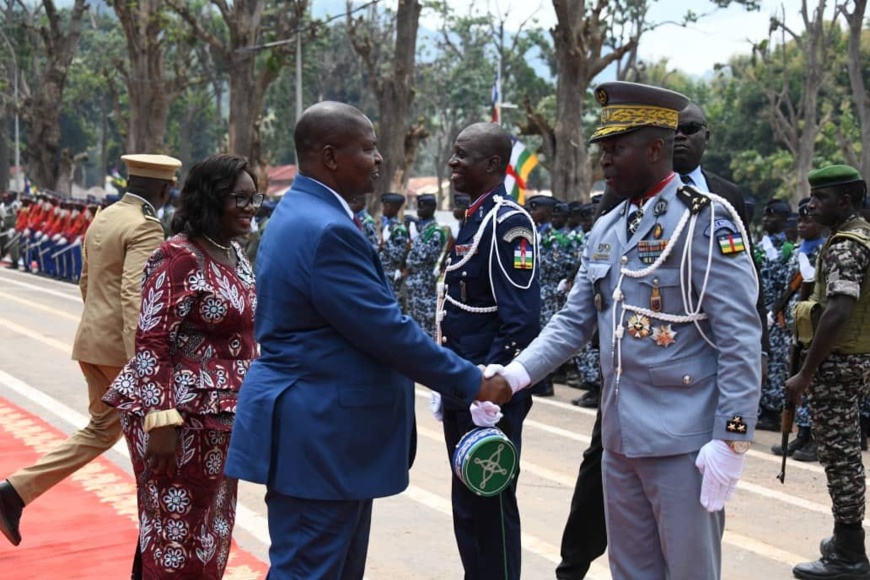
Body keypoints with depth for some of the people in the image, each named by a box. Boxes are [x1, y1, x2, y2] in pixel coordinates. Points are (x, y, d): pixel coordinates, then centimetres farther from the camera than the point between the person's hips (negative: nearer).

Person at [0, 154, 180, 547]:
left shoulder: (102, 219, 12)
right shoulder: (145, 228, -16)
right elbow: (134, 294, -26)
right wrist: (139, 362, -30)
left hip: (92, 341, 8)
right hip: (121, 347, -8)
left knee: (102, 429, 16)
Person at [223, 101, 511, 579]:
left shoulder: (301, 213, 13)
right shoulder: (326, 230, -21)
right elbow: (388, 330, -21)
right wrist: (470, 383, -11)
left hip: (318, 426, 11)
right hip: (318, 434, -11)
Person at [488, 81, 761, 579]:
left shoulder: (706, 220, -11)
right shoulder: (605, 231, 11)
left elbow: (740, 340, -14)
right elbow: (573, 323, 10)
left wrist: (731, 439, -17)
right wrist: (515, 374, -5)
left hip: (683, 442, -7)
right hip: (620, 437, 7)